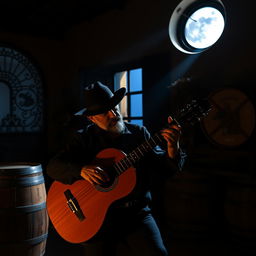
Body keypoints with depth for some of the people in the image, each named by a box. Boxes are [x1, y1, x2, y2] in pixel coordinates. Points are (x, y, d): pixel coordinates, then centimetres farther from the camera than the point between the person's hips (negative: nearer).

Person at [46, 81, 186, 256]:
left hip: (137, 212, 0)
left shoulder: (139, 133, 4)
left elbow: (163, 169, -1)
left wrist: (172, 147, -22)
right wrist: (81, 170, -24)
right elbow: (53, 166, -5)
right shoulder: (84, 138, 2)